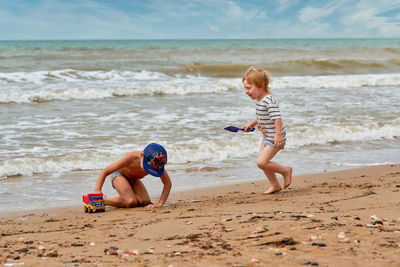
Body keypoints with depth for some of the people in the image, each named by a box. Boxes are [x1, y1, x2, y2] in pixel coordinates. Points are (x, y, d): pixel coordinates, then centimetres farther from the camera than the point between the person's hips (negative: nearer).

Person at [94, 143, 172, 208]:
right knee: (131, 202, -28)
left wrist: (160, 203, -30)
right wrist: (97, 191, -48)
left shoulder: (157, 164, -30)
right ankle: (103, 201, -7)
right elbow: (105, 172, -37)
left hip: (134, 179, 5)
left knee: (145, 202, -15)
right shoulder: (132, 157, -41)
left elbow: (168, 183, -20)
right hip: (119, 175, -5)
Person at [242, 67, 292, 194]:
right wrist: (251, 124, 16)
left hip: (275, 138, -10)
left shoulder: (269, 101, -23)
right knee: (263, 162, 14)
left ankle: (286, 170, 6)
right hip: (266, 137, 10)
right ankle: (275, 185, 27)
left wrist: (278, 135, -36)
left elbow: (277, 117, -30)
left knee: (261, 162, -14)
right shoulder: (259, 100, 9)